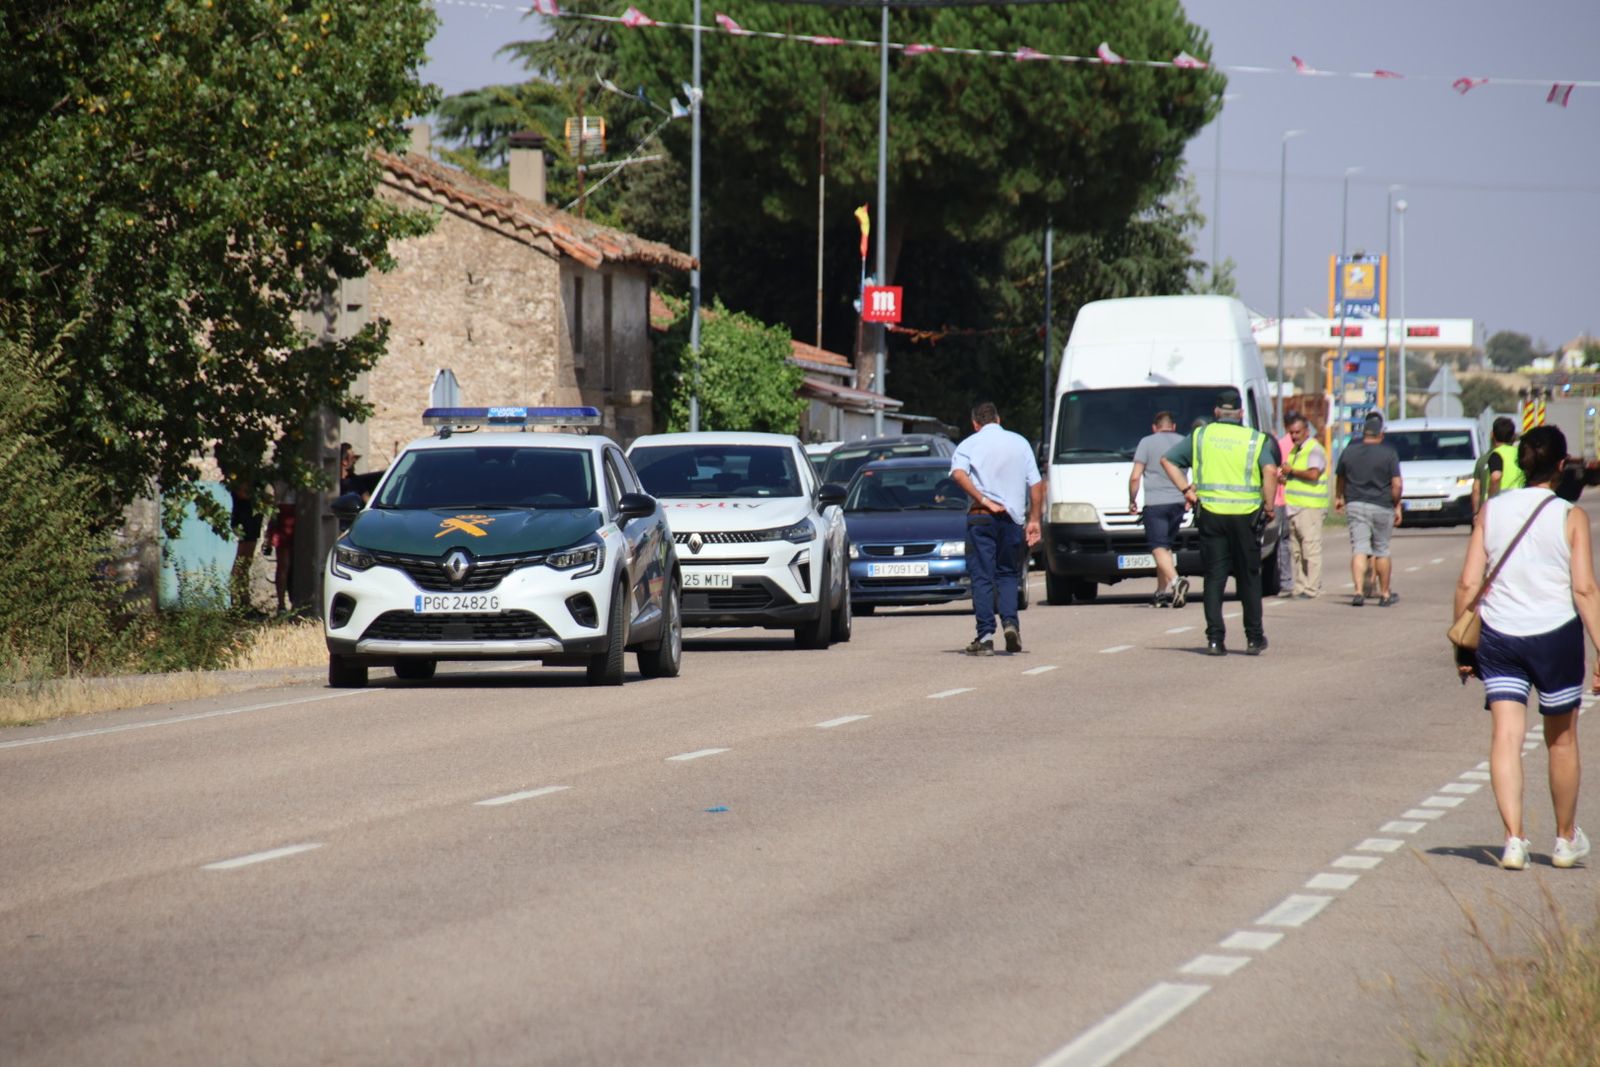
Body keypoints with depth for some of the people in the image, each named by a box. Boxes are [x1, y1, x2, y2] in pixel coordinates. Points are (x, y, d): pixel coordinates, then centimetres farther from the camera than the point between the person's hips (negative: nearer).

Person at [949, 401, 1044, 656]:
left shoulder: (969, 444, 4)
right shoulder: (1020, 442, 12)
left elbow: (959, 473, -17)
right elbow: (1036, 484, 6)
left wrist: (984, 500, -15)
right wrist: (1034, 519, 8)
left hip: (981, 517, -2)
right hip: (1013, 518, 2)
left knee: (982, 577, 0)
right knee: (1007, 573, 16)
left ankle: (985, 636, -7)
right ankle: (1010, 621, -5)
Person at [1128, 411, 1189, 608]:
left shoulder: (1147, 443, 1)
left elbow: (1135, 477, -4)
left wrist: (1132, 500, 8)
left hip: (1155, 503, -4)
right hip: (1178, 502, 4)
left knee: (1159, 547, -9)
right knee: (1166, 546, 17)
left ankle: (1175, 580, -32)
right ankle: (1162, 591, 18)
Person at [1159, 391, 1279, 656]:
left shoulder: (1200, 436, 9)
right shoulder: (1256, 440, 2)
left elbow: (1167, 460, 9)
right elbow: (1270, 471, -14)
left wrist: (1186, 490, 9)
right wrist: (1269, 506, -5)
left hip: (1210, 514, 1)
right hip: (1245, 515, -1)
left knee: (1214, 577, 4)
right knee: (1248, 577, 10)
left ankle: (1215, 639, -3)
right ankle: (1254, 638, 14)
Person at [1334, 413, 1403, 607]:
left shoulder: (1349, 450, 3)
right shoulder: (1389, 453, -7)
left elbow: (1340, 478, 17)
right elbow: (1396, 484, -11)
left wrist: (1338, 497, 35)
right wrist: (1397, 506, 4)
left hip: (1355, 505, 2)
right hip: (1382, 507, -2)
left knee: (1359, 549, -2)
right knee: (1382, 551, 10)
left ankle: (1358, 591, -17)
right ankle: (1385, 594, 20)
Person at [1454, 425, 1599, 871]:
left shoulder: (1492, 510, 0)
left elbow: (1467, 583, -1)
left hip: (1498, 634, 1)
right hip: (1555, 634, -1)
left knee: (1505, 737, 0)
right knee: (1562, 741, 15)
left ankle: (1513, 839, -13)